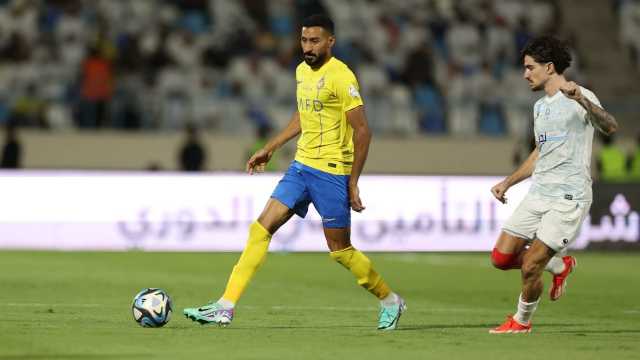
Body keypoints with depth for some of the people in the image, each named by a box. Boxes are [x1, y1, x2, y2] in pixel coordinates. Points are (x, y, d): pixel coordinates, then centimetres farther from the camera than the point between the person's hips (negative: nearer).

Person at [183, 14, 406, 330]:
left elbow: (362, 131, -14)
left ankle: (390, 301, 22)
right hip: (301, 166, 7)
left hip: (331, 171, -7)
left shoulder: (341, 76, -14)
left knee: (340, 250, 1)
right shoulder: (302, 71, 10)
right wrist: (270, 148, 24)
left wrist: (353, 183, -15)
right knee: (261, 228, -3)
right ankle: (225, 307, -6)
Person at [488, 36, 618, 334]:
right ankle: (559, 265, 25)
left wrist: (582, 101, -45)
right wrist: (508, 182, 26)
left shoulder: (580, 98, -9)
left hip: (568, 198, -8)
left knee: (530, 267, -10)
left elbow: (610, 127, -29)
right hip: (538, 194, 8)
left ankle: (522, 321, 17)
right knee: (501, 257, 1)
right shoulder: (540, 106, 17)